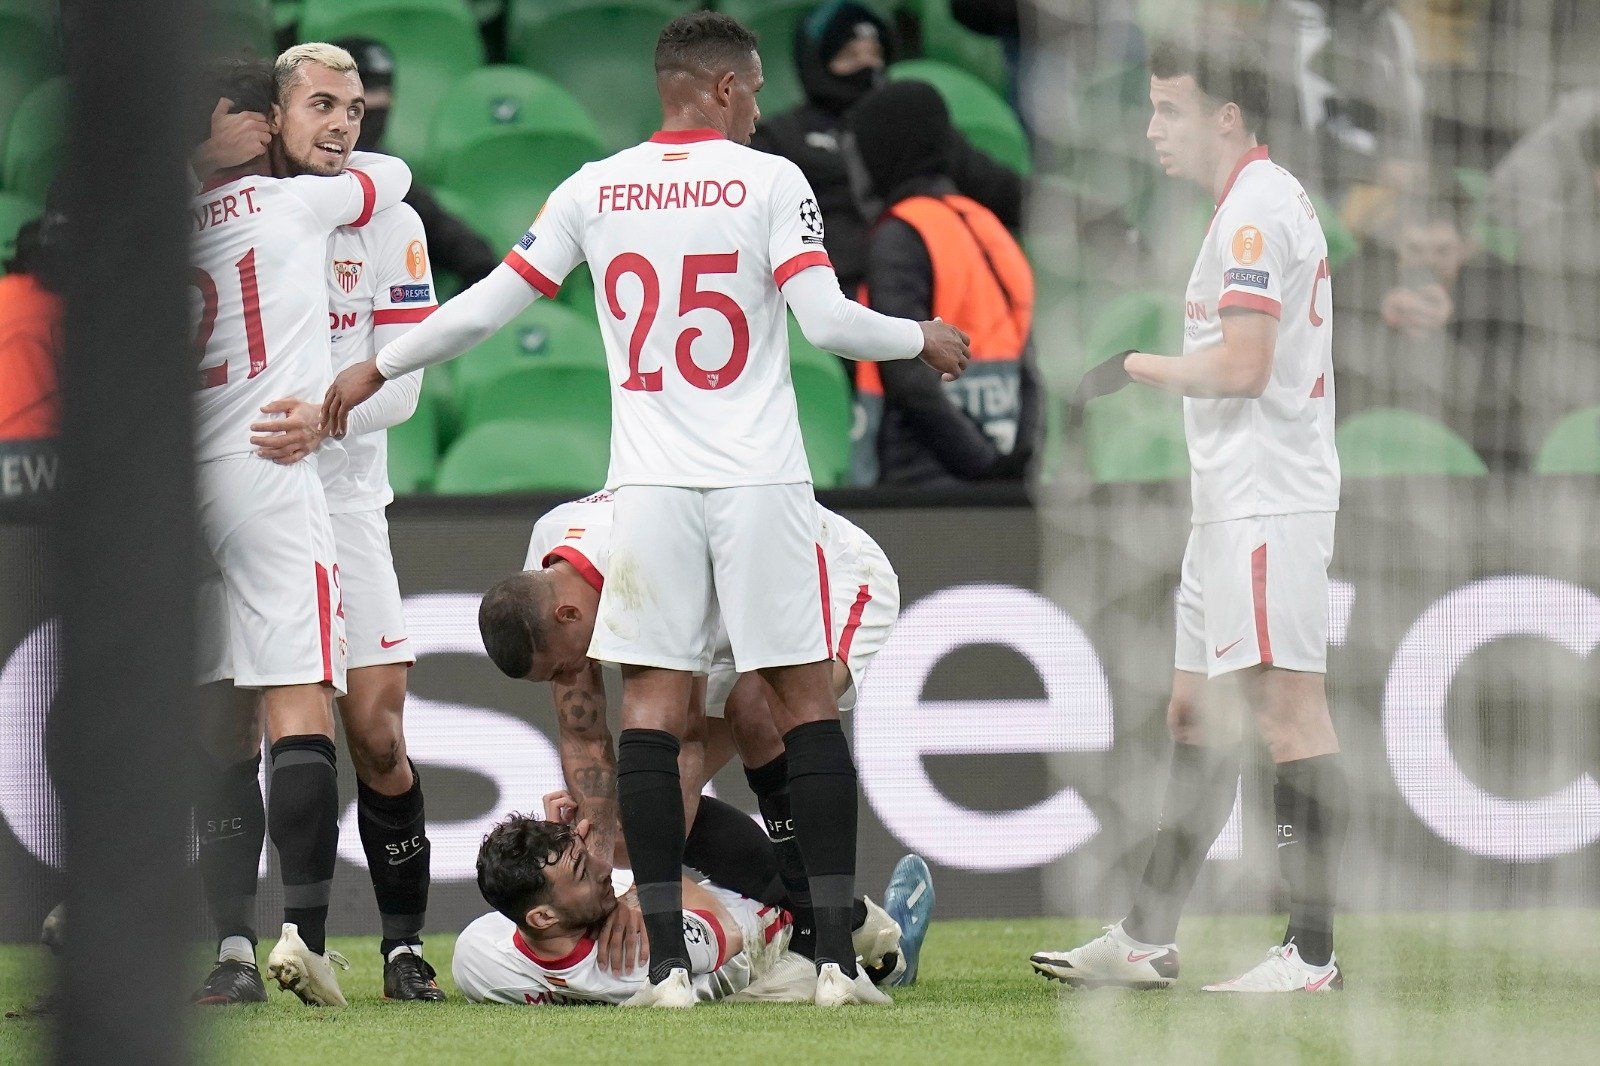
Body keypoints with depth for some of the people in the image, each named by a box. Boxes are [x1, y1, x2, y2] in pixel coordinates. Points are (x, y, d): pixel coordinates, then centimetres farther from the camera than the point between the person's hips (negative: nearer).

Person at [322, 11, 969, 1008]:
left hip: (651, 483, 2)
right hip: (760, 480, -2)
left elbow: (488, 307, 9)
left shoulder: (594, 191, 5)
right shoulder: (770, 182, -3)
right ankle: (837, 954, -1)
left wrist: (377, 367, 23)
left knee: (653, 704, 3)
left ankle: (667, 963, -3)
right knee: (807, 701, 3)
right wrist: (923, 338, 8)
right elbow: (828, 321, -11)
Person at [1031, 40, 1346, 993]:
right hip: (1235, 504, 11)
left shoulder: (1257, 208, -13)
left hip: (1267, 502, -11)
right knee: (1198, 715, 13)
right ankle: (1148, 942, 17)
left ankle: (1313, 952, -13)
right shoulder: (1265, 201, 19)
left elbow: (1243, 366, -20)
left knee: (1289, 706, -11)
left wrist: (1140, 368, -7)